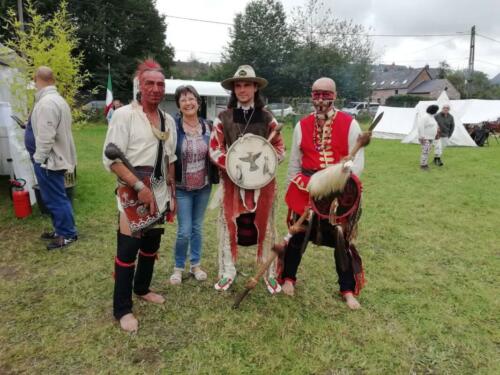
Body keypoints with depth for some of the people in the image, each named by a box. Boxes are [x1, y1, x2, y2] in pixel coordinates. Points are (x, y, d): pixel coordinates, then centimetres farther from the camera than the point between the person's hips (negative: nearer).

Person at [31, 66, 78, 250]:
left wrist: (39, 159, -17)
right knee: (56, 197, 17)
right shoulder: (57, 99, 11)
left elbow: (45, 137, -24)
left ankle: (68, 234, 10)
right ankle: (61, 230, 28)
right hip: (55, 158, 10)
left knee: (55, 199, -1)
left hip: (48, 160, -10)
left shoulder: (46, 103, -22)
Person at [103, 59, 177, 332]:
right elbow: (111, 158, -16)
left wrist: (172, 193, 14)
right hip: (133, 193, -6)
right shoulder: (124, 115, -10)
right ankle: (122, 308, 17)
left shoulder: (168, 121, 10)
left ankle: (142, 289, 39)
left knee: (152, 245, 17)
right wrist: (140, 187, -22)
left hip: (159, 193, 6)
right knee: (128, 249, 1)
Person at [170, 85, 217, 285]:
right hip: (182, 188, -3)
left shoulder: (207, 126, 1)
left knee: (198, 227, 14)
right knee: (184, 231, -1)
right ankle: (178, 267, 22)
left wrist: (215, 177, 2)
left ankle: (196, 264, 31)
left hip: (204, 186, 3)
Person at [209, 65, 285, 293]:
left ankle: (270, 273, 23)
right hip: (232, 179, 0)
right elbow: (214, 149, -1)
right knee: (228, 224, 5)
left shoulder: (267, 118, 2)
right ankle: (227, 272, 22)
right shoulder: (223, 118, 1)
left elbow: (280, 149, 4)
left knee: (264, 225, 8)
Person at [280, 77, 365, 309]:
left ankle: (348, 290, 26)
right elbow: (294, 163, 11)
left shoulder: (349, 124, -2)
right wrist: (293, 189, 12)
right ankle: (288, 278, 33)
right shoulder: (302, 125, 5)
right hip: (306, 191, 1)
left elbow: (357, 162, -5)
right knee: (298, 236, 10)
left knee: (342, 240, 9)